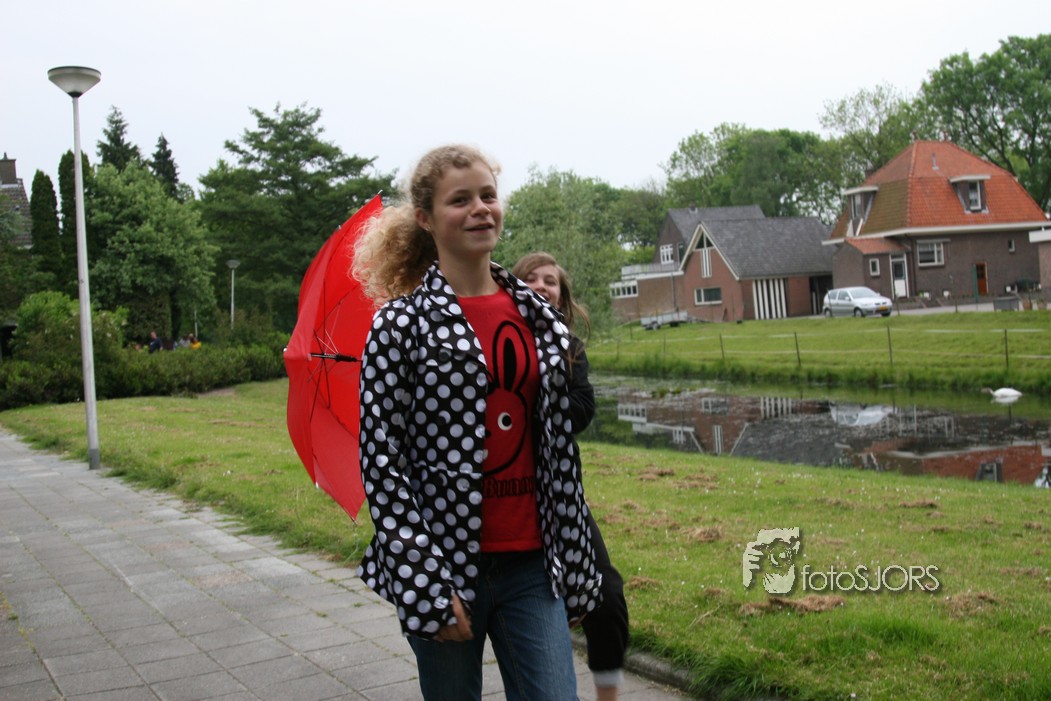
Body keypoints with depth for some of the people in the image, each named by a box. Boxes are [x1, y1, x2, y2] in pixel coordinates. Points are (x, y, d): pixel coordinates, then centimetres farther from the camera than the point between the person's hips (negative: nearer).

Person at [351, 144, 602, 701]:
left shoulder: (540, 317, 7)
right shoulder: (401, 324, -7)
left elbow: (561, 450, 11)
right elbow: (380, 460, -10)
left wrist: (577, 567, 11)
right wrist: (427, 584, -15)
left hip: (531, 565, 4)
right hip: (444, 560, -3)